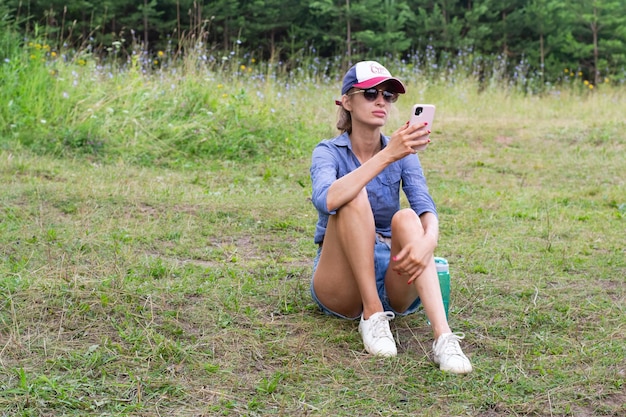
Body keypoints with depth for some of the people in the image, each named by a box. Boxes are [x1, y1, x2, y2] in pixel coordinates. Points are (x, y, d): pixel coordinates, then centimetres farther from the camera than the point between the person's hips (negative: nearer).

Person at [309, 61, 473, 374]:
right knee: (354, 197, -27)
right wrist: (387, 156, -38)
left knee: (406, 218, -30)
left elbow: (426, 208, -14)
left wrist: (428, 240, -37)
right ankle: (372, 316, -28)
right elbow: (326, 200, -30)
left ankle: (443, 337, -46)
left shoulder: (402, 154, 5)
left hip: (391, 279, 3)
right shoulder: (328, 152, -5)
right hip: (341, 283, -2)